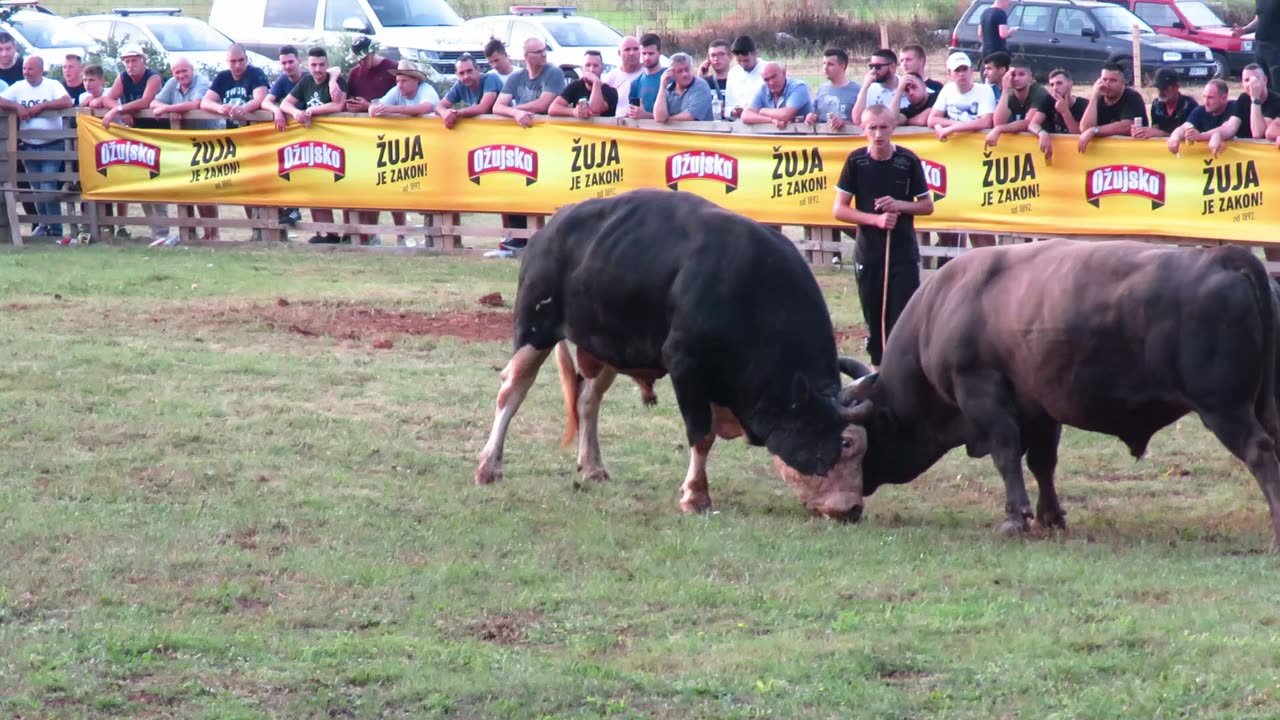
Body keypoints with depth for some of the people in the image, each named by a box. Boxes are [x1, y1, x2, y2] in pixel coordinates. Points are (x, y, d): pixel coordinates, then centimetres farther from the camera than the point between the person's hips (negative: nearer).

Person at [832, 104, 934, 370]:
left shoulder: (908, 161, -4)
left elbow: (927, 206, 5)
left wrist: (900, 205, -14)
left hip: (904, 251, -1)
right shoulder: (855, 161, -2)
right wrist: (875, 219, -14)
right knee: (874, 318, 7)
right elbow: (839, 209, -1)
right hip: (868, 253, 1)